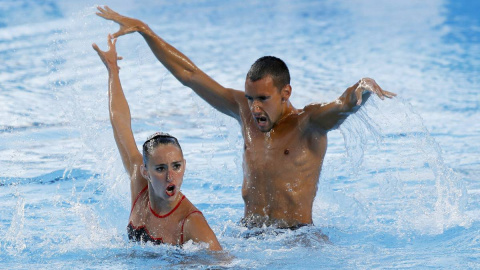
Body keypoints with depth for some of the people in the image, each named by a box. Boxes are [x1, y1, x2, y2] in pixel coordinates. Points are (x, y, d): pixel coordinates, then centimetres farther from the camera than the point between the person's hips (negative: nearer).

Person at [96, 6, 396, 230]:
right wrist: (143, 30, 16)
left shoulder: (309, 123, -5)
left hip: (298, 235, -3)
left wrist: (365, 86, -49)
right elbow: (187, 73, 14)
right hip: (247, 233, 3)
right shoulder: (244, 111, 9)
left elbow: (346, 105, -25)